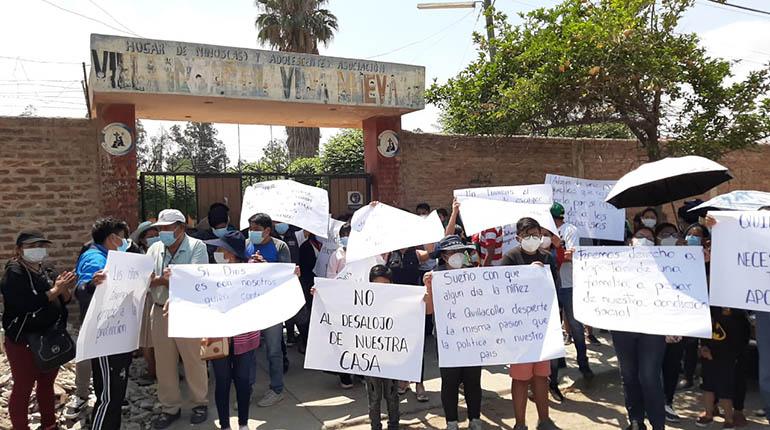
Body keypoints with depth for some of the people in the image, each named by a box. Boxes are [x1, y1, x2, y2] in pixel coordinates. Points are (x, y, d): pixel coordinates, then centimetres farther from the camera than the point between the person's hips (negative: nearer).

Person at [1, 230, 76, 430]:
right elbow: (26, 304, -27)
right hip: (23, 342, -7)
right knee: (23, 388, 1)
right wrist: (55, 290, -22)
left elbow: (61, 302, 10)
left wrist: (66, 289, -9)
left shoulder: (47, 272, 9)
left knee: (47, 383, 18)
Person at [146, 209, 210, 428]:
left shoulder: (197, 246, -7)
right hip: (160, 312, 5)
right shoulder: (154, 249, 9)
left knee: (194, 361, 7)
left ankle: (200, 403, 26)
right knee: (164, 363, 13)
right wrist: (162, 279, -17)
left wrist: (163, 279, -16)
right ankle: (170, 407, 30)